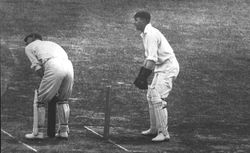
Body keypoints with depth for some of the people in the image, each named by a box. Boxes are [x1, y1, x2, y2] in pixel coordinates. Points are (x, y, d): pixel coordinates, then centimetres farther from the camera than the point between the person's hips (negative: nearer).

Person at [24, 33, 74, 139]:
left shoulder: (29, 48, 24)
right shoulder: (51, 44, 41)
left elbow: (37, 68, 9)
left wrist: (43, 78, 19)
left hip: (53, 68, -6)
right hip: (69, 67, 6)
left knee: (41, 100, 6)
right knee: (63, 99, 22)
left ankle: (39, 132, 6)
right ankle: (64, 130, 21)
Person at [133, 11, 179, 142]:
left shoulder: (151, 34, -18)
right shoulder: (145, 34, 15)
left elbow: (152, 59, -26)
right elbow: (148, 57, 23)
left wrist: (144, 77, -29)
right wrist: (140, 76, 20)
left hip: (168, 68, -11)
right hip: (161, 68, 11)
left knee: (158, 98, -17)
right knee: (151, 96, 17)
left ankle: (164, 133, -16)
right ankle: (154, 129, 27)